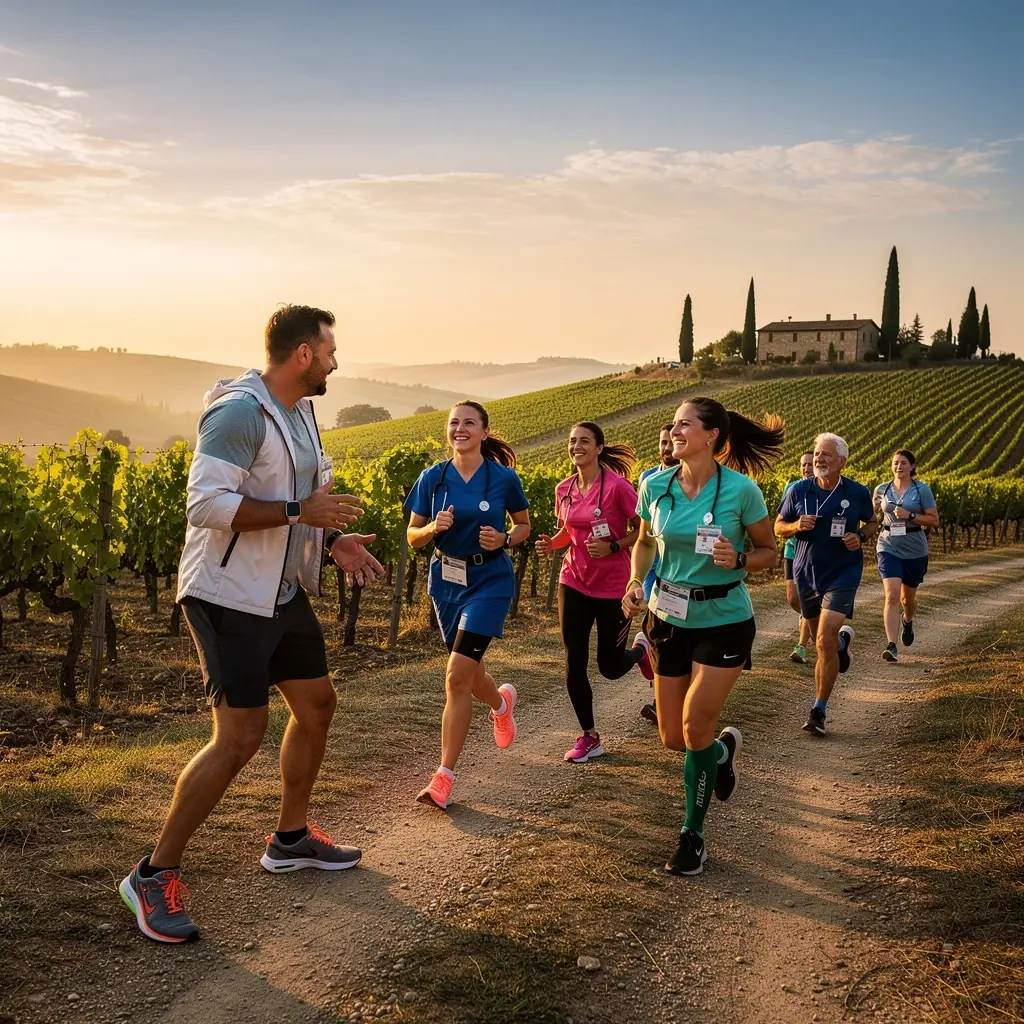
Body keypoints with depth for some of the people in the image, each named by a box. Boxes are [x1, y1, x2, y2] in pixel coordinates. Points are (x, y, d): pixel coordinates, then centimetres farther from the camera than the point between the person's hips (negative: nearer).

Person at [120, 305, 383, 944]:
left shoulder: (300, 414, 12)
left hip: (283, 593, 10)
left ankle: (292, 837, 34)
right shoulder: (240, 412, -19)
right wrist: (301, 512, -26)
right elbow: (206, 504, -26)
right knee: (241, 737, -12)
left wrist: (333, 541, 4)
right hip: (229, 597, -10)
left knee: (317, 703, 16)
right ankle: (155, 875, 2)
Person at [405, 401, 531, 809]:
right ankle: (502, 702, 53)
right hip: (446, 580, 4)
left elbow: (524, 525, 7)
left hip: (489, 580, -4)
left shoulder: (505, 478, -7)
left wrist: (503, 538, -14)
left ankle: (443, 778, -4)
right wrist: (433, 527, -18)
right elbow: (413, 536, 3)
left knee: (458, 676, -13)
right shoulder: (432, 478, -2)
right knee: (468, 673, 16)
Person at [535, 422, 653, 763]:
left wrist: (612, 547, -22)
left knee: (610, 667, 7)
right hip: (574, 584, 4)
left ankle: (640, 648, 42)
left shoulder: (617, 485, -15)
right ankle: (589, 737, 15)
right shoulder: (564, 489, 1)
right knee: (573, 665, 0)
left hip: (613, 587, -4)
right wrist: (551, 544, -4)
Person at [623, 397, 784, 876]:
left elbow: (769, 551, -2)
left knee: (695, 727, -9)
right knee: (672, 737, 7)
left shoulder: (740, 489, -14)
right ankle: (724, 748, 44)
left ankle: (693, 836, 12)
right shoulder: (655, 486, -5)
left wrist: (739, 560, -23)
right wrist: (636, 582, -6)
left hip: (724, 621, -4)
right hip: (668, 618, 4)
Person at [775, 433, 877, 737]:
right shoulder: (799, 491, -4)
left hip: (842, 574, -3)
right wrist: (796, 526, -17)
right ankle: (843, 640, 57)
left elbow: (871, 523, 12)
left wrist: (861, 537, -10)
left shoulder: (858, 493, -5)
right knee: (821, 639, 17)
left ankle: (819, 711, -6)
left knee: (825, 641, -15)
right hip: (806, 574, 3)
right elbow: (779, 527, 5)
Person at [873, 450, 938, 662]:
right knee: (891, 596, -16)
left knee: (907, 597, 17)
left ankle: (907, 621, 52)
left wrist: (909, 515, -18)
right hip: (888, 548, 0)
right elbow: (873, 513, 21)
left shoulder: (922, 490, -4)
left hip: (914, 551, 0)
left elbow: (934, 519, -6)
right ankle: (891, 646, -19)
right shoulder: (882, 490, 3)